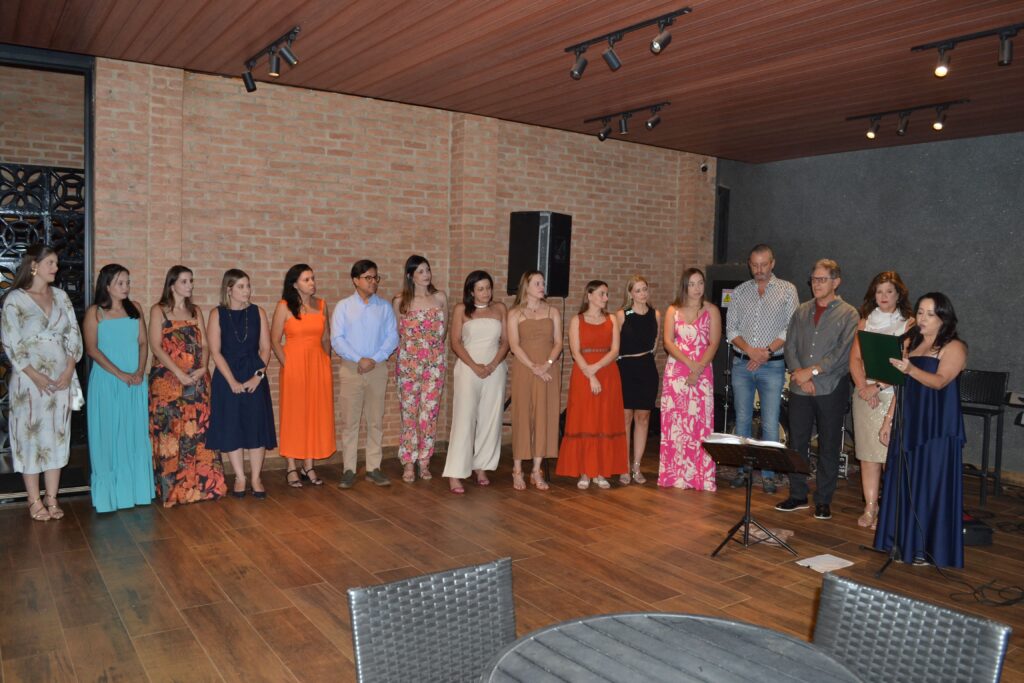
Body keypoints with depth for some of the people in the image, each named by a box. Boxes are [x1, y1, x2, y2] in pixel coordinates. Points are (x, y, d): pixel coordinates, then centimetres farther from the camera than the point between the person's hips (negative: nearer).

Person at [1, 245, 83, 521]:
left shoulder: (61, 296, 7)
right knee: (30, 436, 3)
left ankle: (52, 498, 16)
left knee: (57, 436, 7)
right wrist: (37, 377, -15)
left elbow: (74, 336, 6)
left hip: (61, 379, 4)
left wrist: (68, 371, -6)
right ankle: (35, 501, 13)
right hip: (29, 380, -4)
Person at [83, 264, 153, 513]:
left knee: (136, 433, 7)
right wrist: (120, 374, -14)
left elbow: (143, 343, 7)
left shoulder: (135, 309, 9)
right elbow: (92, 349, -9)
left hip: (136, 382, 4)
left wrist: (139, 372, -7)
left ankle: (135, 487, 16)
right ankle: (109, 491, 9)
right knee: (109, 434, 1)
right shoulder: (95, 312, -2)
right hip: (107, 381, -4)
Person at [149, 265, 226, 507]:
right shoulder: (159, 310, 2)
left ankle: (200, 483, 9)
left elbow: (204, 345, 11)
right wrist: (179, 373, -15)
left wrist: (203, 368, -8)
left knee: (198, 431, 2)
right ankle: (172, 488, 3)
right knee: (170, 432, -4)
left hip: (197, 381, 4)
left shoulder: (195, 311, 15)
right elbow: (156, 346, -7)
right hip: (167, 381, -4)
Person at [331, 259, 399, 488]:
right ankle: (349, 470, 9)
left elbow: (392, 337, 0)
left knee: (376, 421, 6)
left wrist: (374, 360, -12)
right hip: (351, 369, -1)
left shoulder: (385, 307, 6)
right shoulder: (343, 306, 2)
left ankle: (373, 468, 15)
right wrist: (358, 359, -15)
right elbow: (337, 339, -5)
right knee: (350, 421, 1)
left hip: (378, 368, 2)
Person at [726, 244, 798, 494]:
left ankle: (768, 474, 7)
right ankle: (742, 469, 18)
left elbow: (791, 328, -5)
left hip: (772, 366, -3)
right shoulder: (739, 292, 9)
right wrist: (750, 350, -11)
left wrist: (767, 352, -14)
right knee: (742, 420, 8)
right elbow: (731, 329, 5)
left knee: (770, 424, -2)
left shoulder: (787, 290, 2)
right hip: (742, 364, 3)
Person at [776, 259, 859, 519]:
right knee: (797, 443, 8)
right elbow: (790, 345, 7)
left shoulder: (848, 314, -2)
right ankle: (798, 495, 20)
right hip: (800, 389, 4)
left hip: (831, 390, -4)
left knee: (828, 447, 5)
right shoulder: (802, 311, 12)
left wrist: (812, 371, -14)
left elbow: (845, 352, -11)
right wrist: (800, 375, -8)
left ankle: (823, 500, 16)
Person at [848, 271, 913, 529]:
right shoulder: (865, 322, 12)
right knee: (867, 454, 3)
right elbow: (855, 358, 5)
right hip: (865, 395, 3)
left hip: (894, 395, -3)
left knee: (891, 455, -6)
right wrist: (863, 387, -9)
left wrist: (877, 386, -16)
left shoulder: (908, 324, 0)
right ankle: (870, 508, 9)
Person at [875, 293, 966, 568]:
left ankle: (929, 549, 7)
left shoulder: (954, 347, -5)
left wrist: (910, 369, -38)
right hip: (908, 424, 6)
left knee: (932, 485, -2)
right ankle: (904, 542, 18)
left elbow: (939, 381, -21)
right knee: (904, 484, 8)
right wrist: (889, 419, 11)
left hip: (937, 428, -6)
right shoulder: (910, 342, 14)